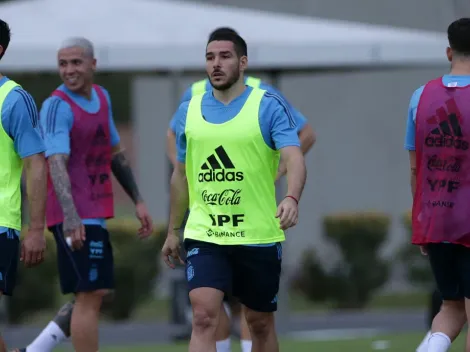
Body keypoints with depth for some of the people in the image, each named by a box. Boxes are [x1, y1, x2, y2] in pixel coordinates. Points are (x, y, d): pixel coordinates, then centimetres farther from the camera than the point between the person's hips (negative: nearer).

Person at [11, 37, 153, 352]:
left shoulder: (102, 96, 13)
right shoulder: (58, 106, -13)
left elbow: (116, 154, 24)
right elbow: (57, 163, -24)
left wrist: (138, 200, 22)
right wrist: (71, 216, -36)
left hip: (95, 213, 9)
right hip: (75, 217, -9)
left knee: (96, 294, 12)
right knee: (91, 295, -10)